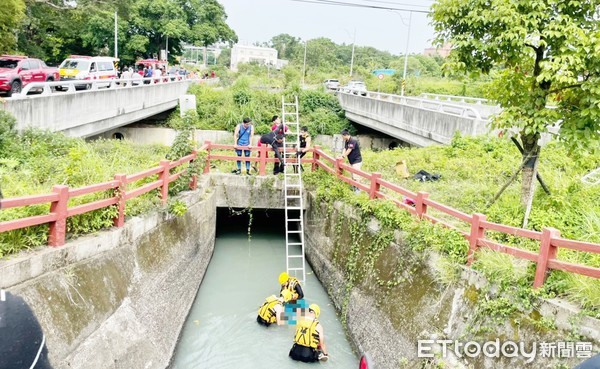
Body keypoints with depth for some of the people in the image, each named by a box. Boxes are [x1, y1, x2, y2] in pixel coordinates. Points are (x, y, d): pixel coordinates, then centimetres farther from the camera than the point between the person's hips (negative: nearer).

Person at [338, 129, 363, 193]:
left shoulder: (353, 141, -21)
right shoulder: (346, 141, 8)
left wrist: (343, 157, -18)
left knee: (355, 176, -12)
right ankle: (354, 187, 23)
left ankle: (358, 189, -4)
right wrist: (341, 156, -15)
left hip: (357, 161, -10)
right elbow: (345, 149, 0)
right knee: (352, 176, 14)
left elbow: (349, 151, -23)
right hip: (352, 161, 10)